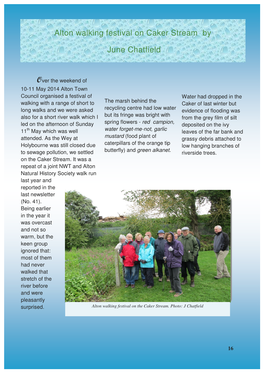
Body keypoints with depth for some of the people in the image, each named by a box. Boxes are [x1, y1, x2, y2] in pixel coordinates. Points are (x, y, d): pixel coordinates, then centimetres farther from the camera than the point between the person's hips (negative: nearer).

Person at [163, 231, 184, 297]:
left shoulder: (178, 243, -11)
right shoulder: (166, 244, 8)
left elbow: (180, 253, -11)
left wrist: (173, 250, -19)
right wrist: (165, 256, 4)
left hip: (176, 263, -6)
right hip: (169, 263, 6)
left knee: (176, 277, -7)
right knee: (171, 277, 15)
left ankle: (179, 291, 2)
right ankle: (173, 288, 30)